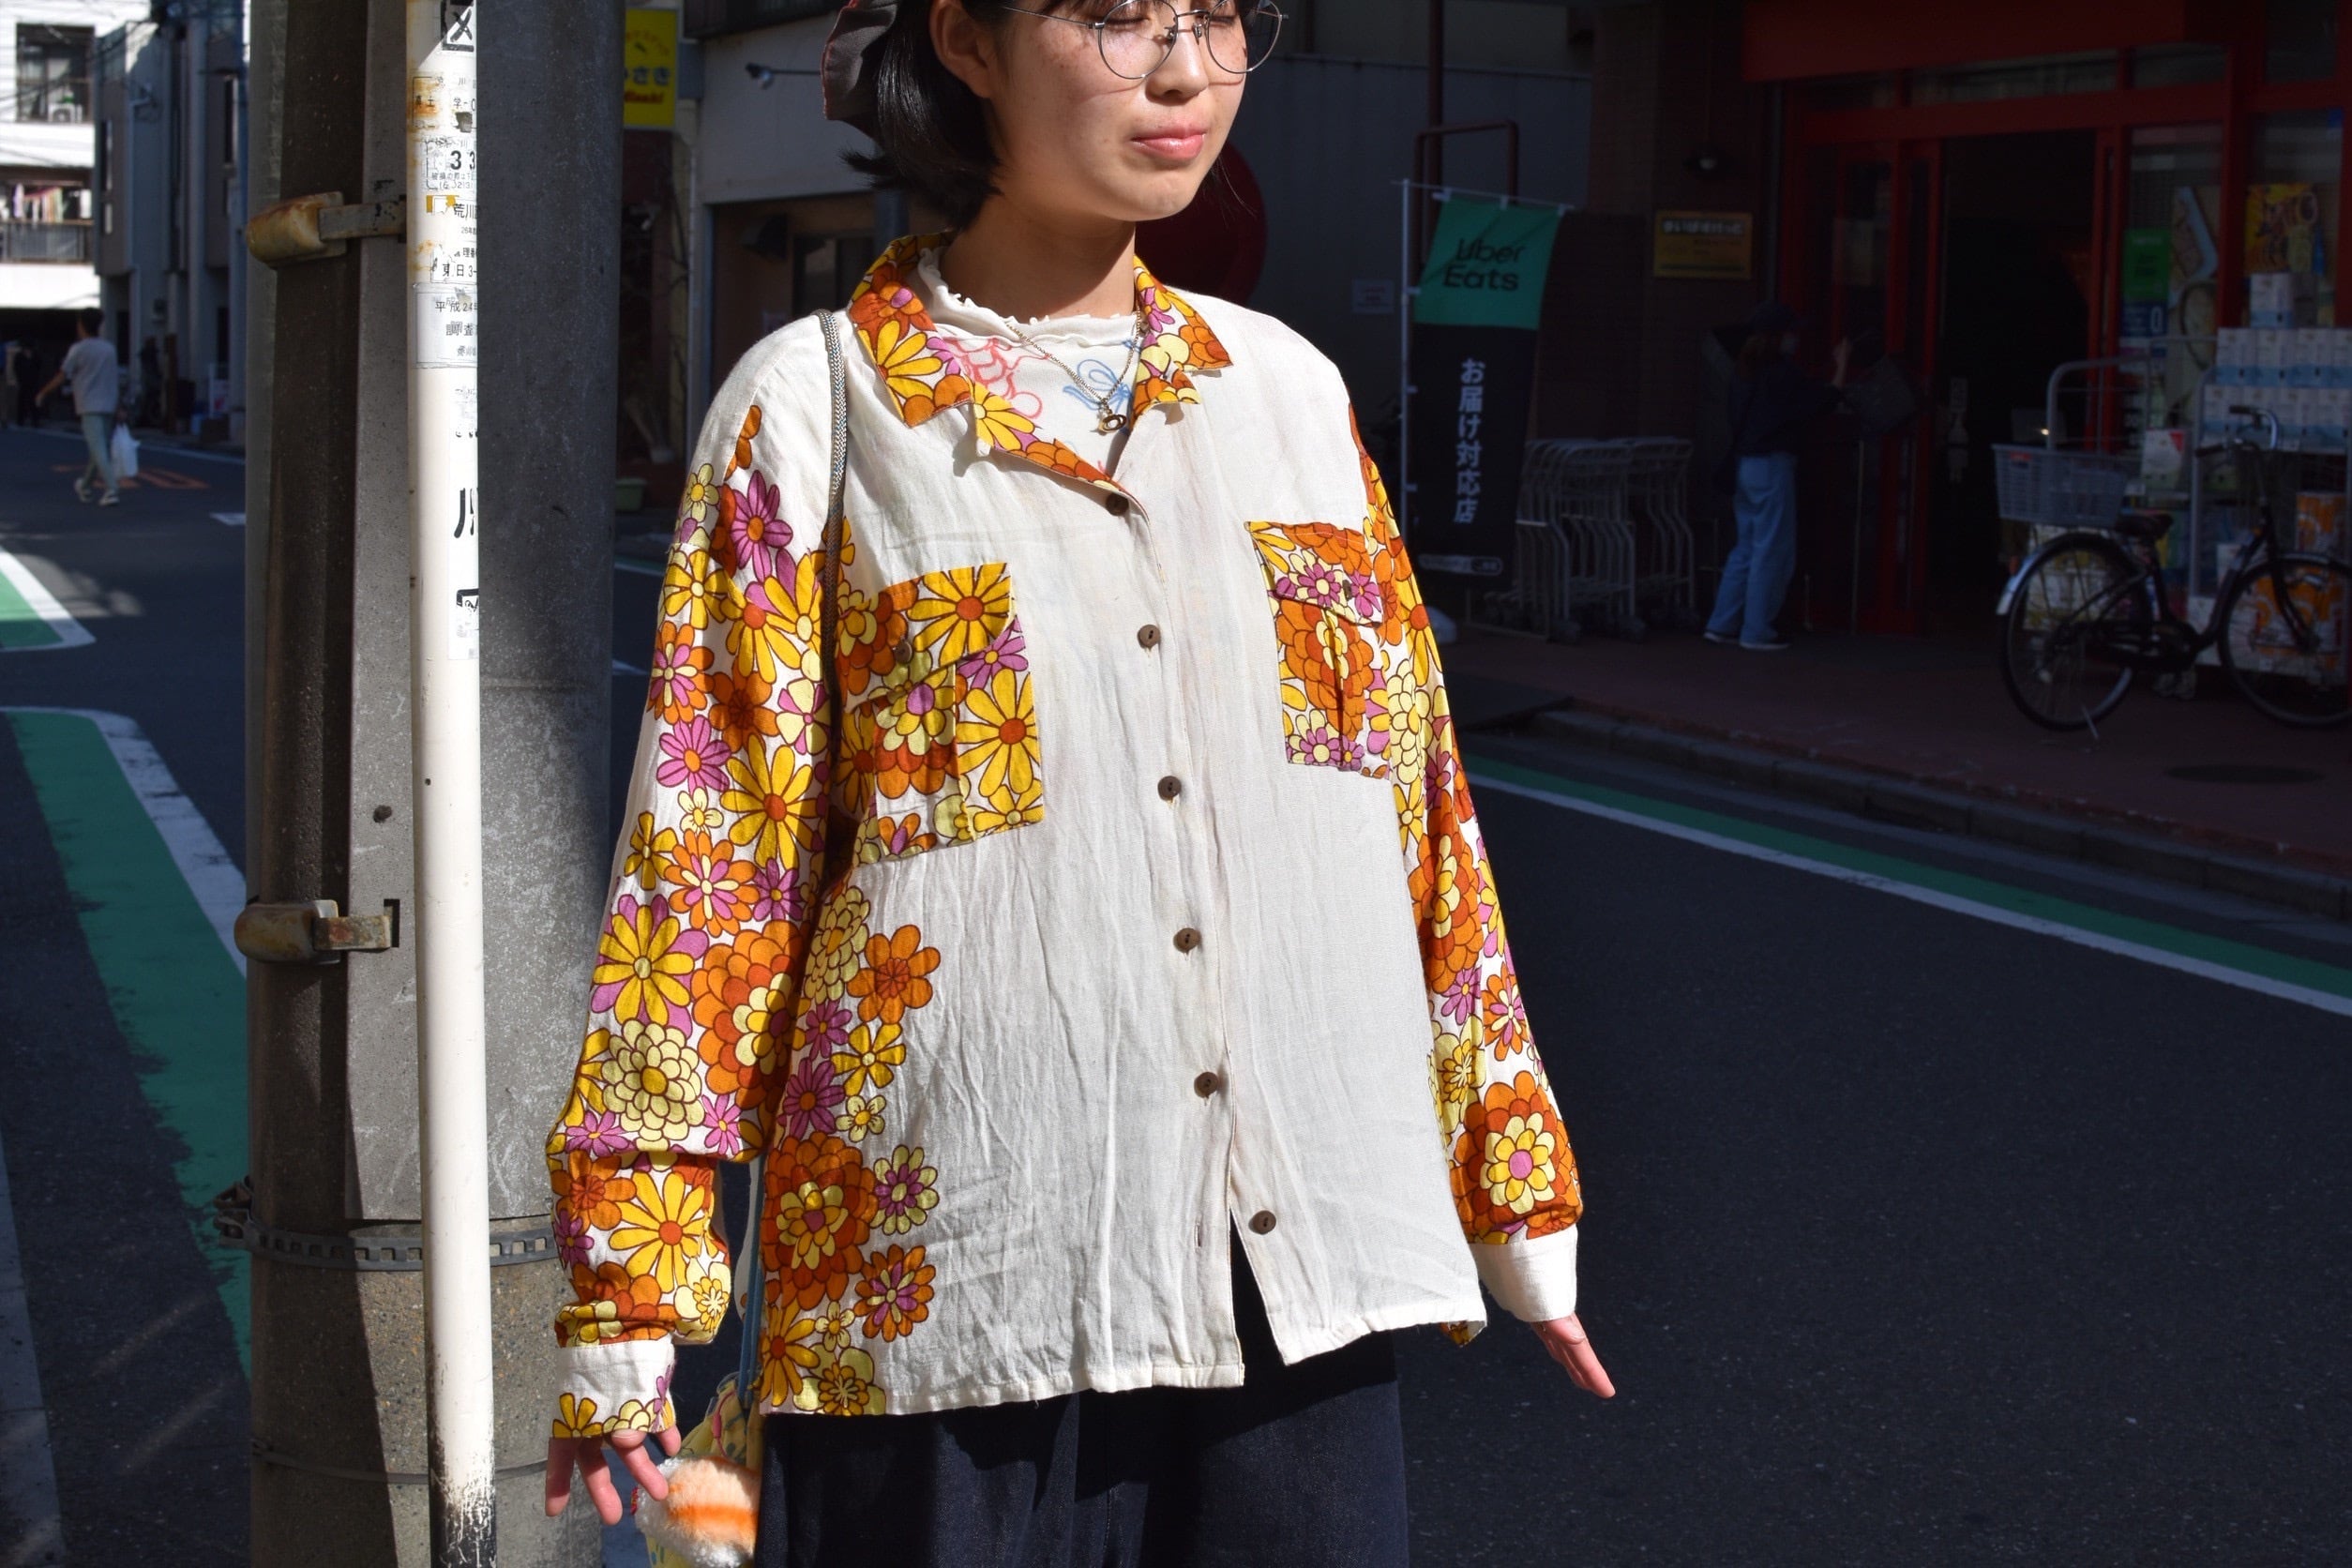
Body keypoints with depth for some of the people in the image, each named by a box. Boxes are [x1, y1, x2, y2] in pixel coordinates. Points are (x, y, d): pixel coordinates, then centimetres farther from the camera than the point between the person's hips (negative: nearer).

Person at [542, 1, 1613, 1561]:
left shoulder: (1289, 392, 11)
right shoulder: (813, 408, 0)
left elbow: (1419, 804, 14)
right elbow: (707, 857, -2)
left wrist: (1518, 1198, 16)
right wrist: (630, 1296, -4)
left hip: (1301, 1263, 3)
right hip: (953, 1293, -3)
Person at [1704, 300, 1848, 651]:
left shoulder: (1743, 370, 11)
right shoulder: (1782, 372, -13)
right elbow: (1825, 401, -8)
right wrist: (1841, 365, 4)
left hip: (1744, 465, 8)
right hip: (1772, 465, -8)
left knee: (1746, 547, 15)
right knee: (1771, 550, -1)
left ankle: (1722, 624, 14)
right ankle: (1757, 631, 1)